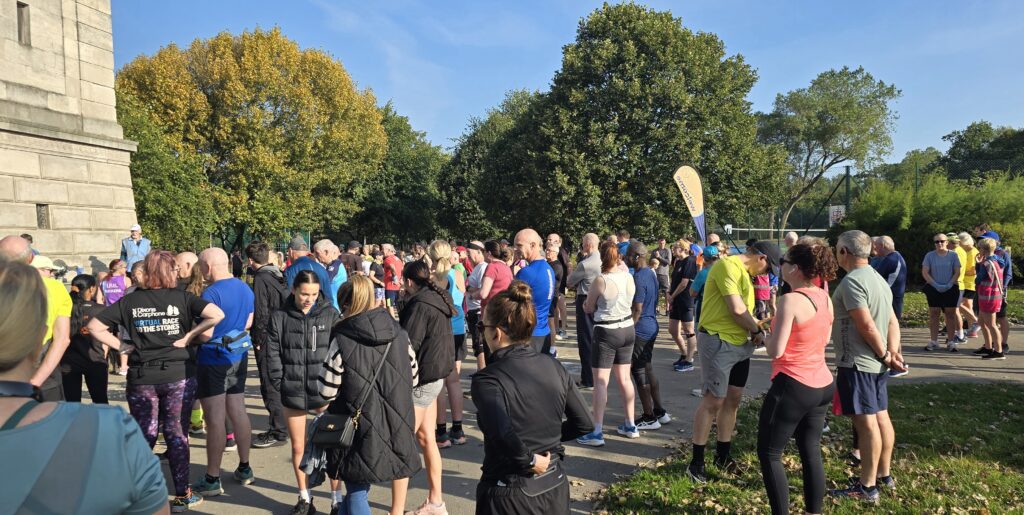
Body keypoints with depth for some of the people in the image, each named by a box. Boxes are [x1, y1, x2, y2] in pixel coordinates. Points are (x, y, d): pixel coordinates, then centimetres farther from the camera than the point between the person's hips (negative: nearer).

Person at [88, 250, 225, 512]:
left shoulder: (130, 301, 1)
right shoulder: (181, 297, -4)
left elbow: (94, 326, 0)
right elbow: (217, 314, -17)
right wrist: (188, 337, -9)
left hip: (141, 378, 1)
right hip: (178, 375, -1)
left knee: (144, 436, 13)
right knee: (177, 434, 8)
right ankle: (182, 495, 16)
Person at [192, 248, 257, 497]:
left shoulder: (212, 293, -18)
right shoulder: (245, 288, 6)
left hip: (214, 359, -7)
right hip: (239, 358, 8)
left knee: (215, 419, -1)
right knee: (238, 411, 14)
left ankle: (212, 479, 7)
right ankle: (244, 469, 24)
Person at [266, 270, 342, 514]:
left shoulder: (330, 314, -2)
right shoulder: (279, 317, 0)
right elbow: (273, 355, 2)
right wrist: (281, 385, -4)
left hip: (325, 389, -1)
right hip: (293, 391, 1)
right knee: (298, 447, 12)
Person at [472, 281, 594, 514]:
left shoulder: (488, 380, -19)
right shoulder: (553, 366, -2)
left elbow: (502, 433, -35)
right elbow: (585, 424, 4)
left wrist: (529, 459, -20)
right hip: (556, 488, 5)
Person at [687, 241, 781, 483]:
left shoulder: (744, 272, 17)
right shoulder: (728, 265, -14)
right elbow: (737, 309, -20)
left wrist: (753, 330, 0)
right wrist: (757, 330, -5)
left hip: (740, 343, 10)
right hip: (718, 342, -10)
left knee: (733, 399, 14)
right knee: (713, 400, -6)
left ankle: (723, 456, 27)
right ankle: (696, 462, 4)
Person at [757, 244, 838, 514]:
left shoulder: (791, 300, -20)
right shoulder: (825, 297, 4)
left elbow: (776, 351, -21)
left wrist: (763, 335, -1)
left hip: (792, 387, -8)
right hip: (822, 385, 8)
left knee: (768, 454, 5)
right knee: (811, 452, 17)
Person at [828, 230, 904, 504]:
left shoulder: (852, 281, -18)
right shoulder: (878, 278, 13)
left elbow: (867, 326, -21)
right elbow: (892, 321, 9)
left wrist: (885, 355, -11)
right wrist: (892, 352, 0)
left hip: (857, 363, -10)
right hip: (876, 363, 10)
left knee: (866, 422, -4)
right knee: (881, 417, 16)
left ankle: (867, 487, 3)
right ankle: (884, 475, 28)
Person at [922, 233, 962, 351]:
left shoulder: (953, 255, 1)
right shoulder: (930, 256, 1)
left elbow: (957, 272, 0)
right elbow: (925, 272, -2)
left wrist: (949, 285, -13)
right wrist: (936, 285, -11)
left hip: (950, 289, 0)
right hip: (934, 289, 0)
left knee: (950, 314, 2)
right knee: (933, 314, 2)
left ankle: (951, 341, 6)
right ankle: (934, 341, 7)